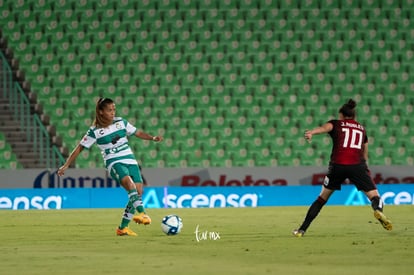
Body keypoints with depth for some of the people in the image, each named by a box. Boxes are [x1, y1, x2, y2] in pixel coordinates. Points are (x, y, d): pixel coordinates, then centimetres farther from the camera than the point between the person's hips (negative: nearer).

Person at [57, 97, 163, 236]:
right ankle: (142, 213, -50)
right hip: (114, 163, -5)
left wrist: (153, 138, 2)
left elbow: (138, 133, 18)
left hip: (130, 161, 5)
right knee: (130, 184, -32)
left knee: (138, 191, -6)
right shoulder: (95, 131, -3)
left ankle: (123, 228, 3)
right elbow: (80, 147, 2)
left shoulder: (121, 122, 7)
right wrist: (66, 165, 1)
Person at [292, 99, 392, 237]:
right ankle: (378, 210, -35)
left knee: (322, 198, 14)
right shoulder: (361, 128, 24)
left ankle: (301, 230, 14)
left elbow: (325, 127, -10)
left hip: (337, 166, 0)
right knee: (374, 196, 1)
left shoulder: (336, 124, 15)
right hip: (357, 166, 0)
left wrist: (311, 132, -30)